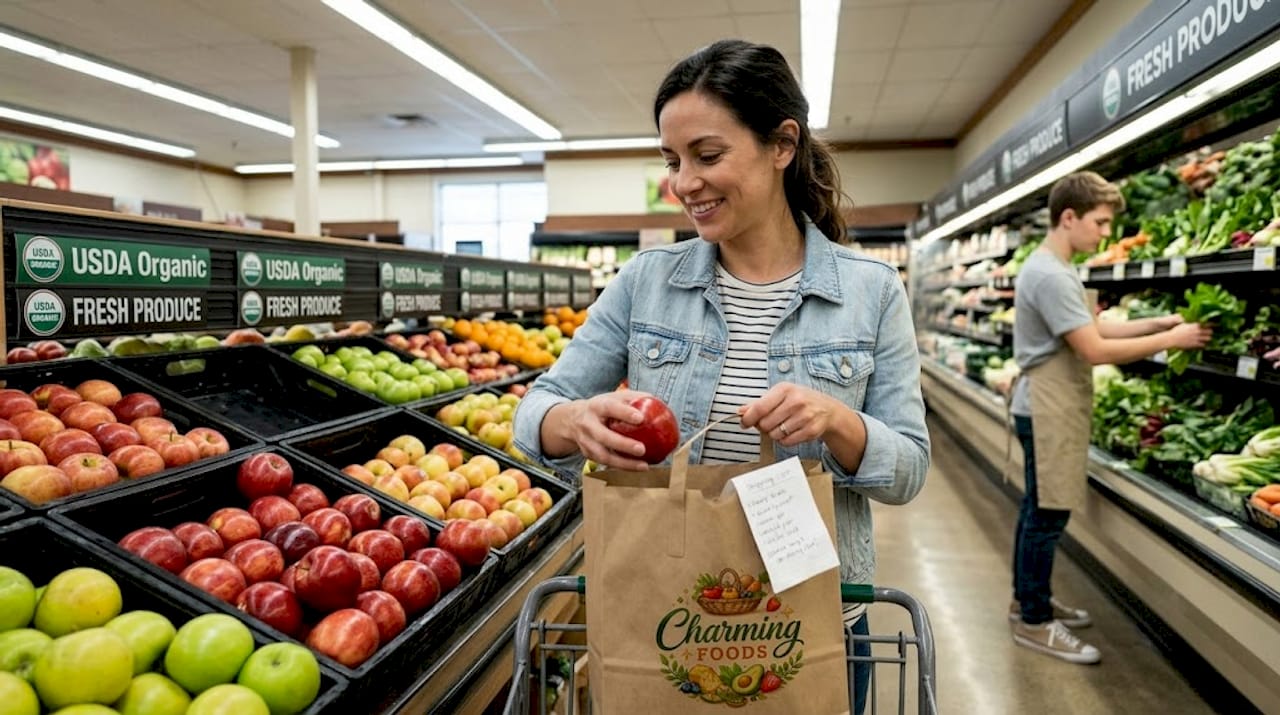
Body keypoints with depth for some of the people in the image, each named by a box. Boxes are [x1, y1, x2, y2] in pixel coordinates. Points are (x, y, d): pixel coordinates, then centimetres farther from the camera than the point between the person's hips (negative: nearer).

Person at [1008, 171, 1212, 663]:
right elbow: (1096, 350, -21)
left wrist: (1157, 322, 8)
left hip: (1049, 408, 11)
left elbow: (1093, 329, 17)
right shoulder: (1051, 276, -20)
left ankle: (1028, 600, 28)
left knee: (1037, 511, 17)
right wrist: (1170, 340, -13)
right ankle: (1034, 621, 7)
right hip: (1049, 410, -11)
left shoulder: (1053, 270, 14)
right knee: (1048, 515, -3)